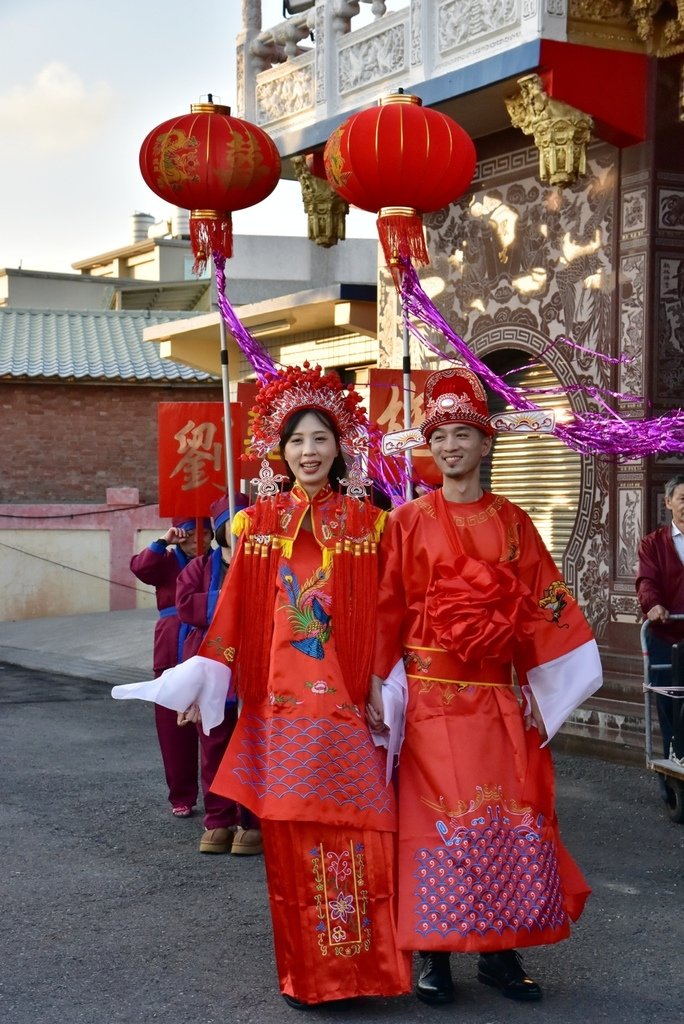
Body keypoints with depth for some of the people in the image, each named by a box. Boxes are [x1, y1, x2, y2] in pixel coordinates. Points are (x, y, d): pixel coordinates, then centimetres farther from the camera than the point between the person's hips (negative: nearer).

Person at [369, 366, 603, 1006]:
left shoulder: (512, 523, 8)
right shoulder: (409, 521, 2)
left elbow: (538, 609, 6)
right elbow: (387, 610, 0)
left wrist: (536, 689, 0)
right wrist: (377, 686, -5)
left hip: (497, 694, 3)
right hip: (430, 692, -2)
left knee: (511, 817, 2)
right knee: (439, 816, -2)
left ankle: (500, 951, 13)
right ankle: (434, 954, 7)